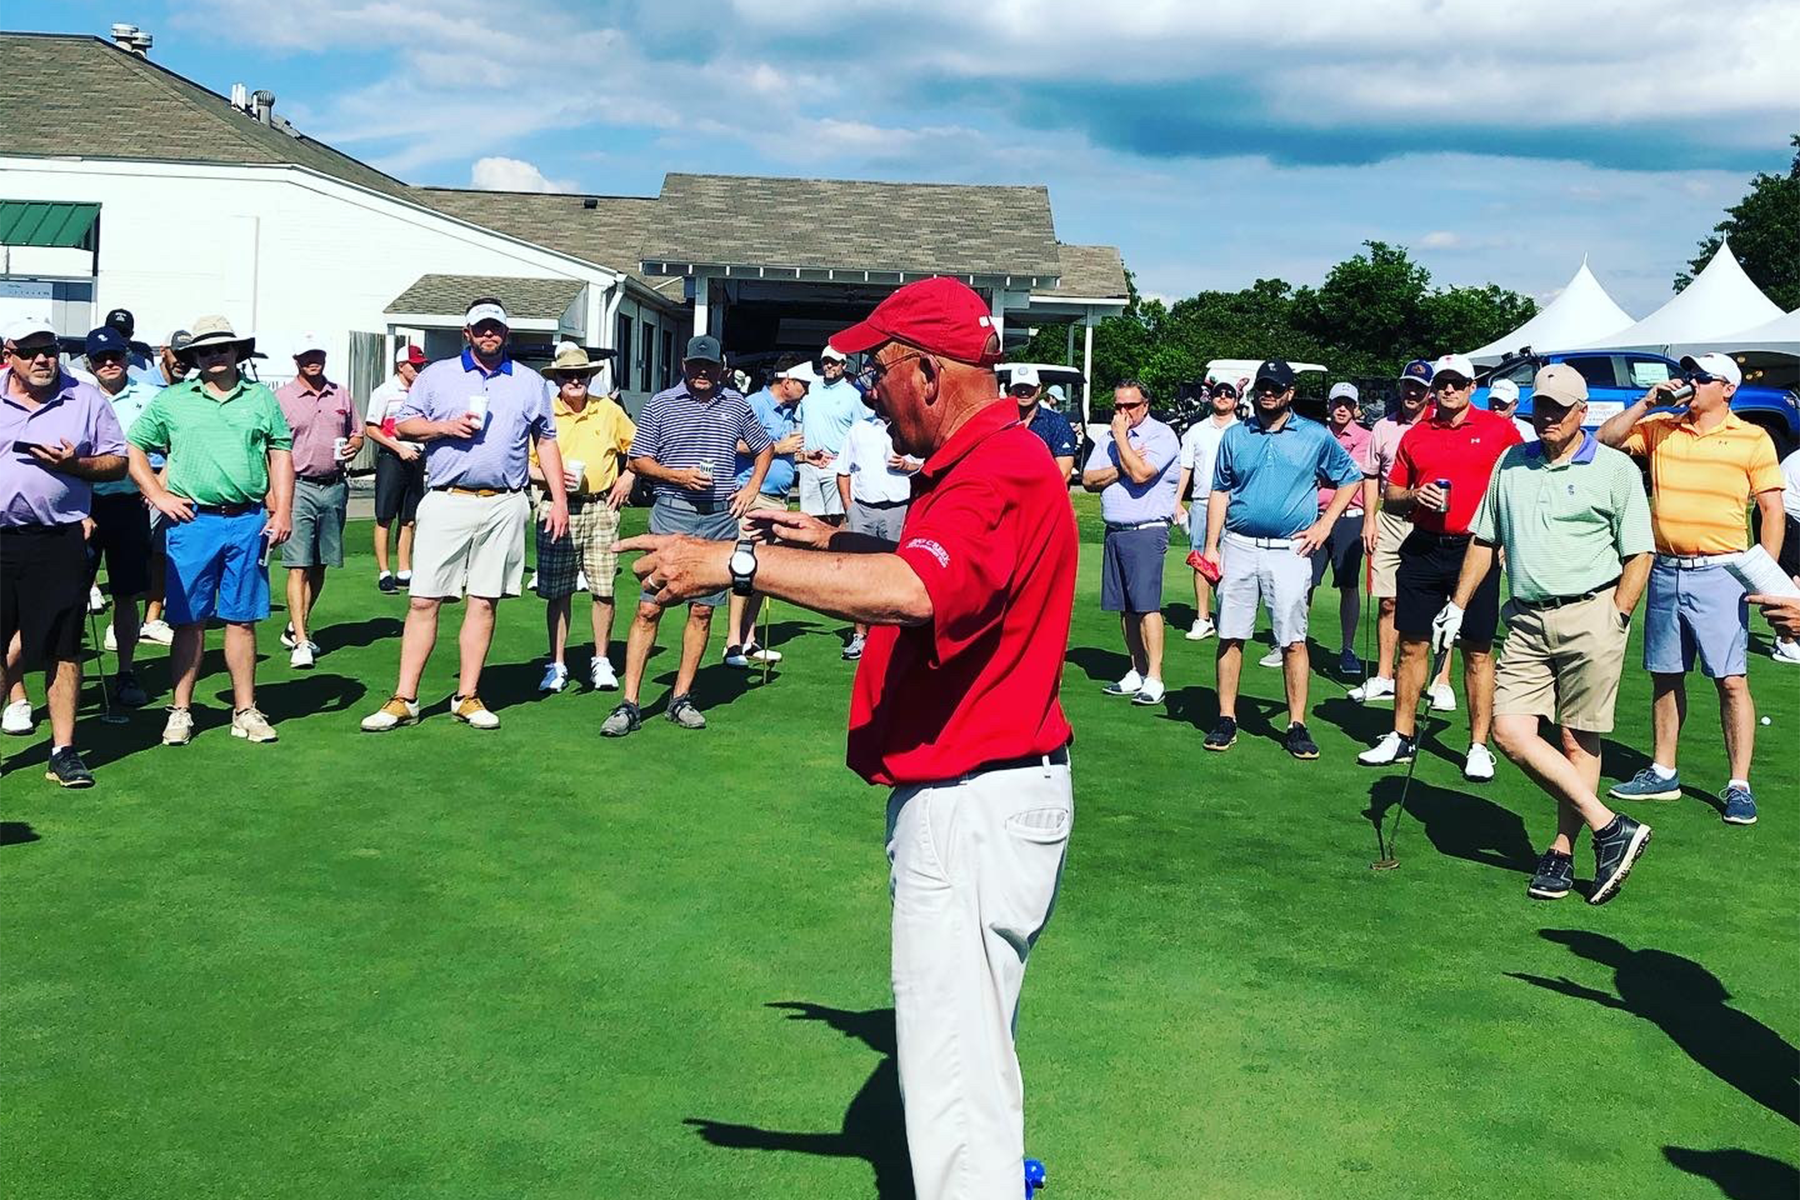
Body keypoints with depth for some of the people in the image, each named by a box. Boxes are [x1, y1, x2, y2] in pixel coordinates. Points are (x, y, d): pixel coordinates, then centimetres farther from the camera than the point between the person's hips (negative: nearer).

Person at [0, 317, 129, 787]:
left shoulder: (87, 400, 7)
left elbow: (117, 462, 8)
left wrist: (75, 464, -10)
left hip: (59, 540, -1)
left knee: (63, 650, 2)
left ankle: (63, 752, 9)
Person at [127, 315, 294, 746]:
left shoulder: (262, 399, 12)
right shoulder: (171, 400, 9)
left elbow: (281, 455, 11)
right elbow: (134, 447, 12)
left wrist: (282, 511, 2)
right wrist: (158, 496, 2)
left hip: (249, 521, 1)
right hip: (192, 521, -1)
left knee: (242, 618, 5)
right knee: (188, 621, 3)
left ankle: (245, 711, 11)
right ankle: (180, 711, 11)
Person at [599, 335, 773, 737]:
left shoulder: (736, 405, 12)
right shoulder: (661, 404, 4)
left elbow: (765, 448, 25)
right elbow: (639, 460, 5)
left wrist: (751, 489, 12)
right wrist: (678, 476, -11)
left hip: (720, 518, 3)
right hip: (671, 513, -3)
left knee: (702, 610, 4)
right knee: (649, 609, -7)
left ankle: (681, 699, 13)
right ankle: (629, 704, -5)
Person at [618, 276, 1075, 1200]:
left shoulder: (1003, 469, -22)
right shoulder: (977, 462, 14)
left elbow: (914, 589, -39)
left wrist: (737, 563, -36)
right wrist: (836, 542, 21)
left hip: (974, 808, -12)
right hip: (957, 794, 12)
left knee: (954, 1068, -6)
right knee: (965, 1042, 27)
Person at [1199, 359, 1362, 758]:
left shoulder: (1316, 436, 6)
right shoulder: (1235, 436, 11)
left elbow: (1350, 478, 15)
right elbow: (1219, 493, 11)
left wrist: (1325, 523, 4)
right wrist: (1210, 547, 3)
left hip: (1289, 551, -2)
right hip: (1238, 548, 2)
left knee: (1293, 639, -3)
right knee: (1230, 636, 1)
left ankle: (1297, 726, 2)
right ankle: (1226, 720, 9)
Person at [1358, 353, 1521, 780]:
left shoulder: (1499, 429, 3)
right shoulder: (1414, 436, 11)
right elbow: (1391, 497, 16)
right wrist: (1414, 496, -6)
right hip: (1422, 549, 3)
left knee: (1478, 653, 2)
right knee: (1412, 646, 6)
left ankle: (1479, 746, 9)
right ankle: (1401, 736, 16)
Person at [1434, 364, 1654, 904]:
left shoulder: (1615, 469, 0)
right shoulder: (1511, 463, 14)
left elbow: (1638, 554, -1)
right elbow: (1483, 540, 19)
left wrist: (1614, 622, -8)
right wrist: (1457, 606, 14)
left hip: (1589, 615, -4)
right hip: (1526, 618, 5)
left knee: (1577, 741, 0)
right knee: (1510, 731, -7)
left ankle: (1562, 850, 11)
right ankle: (1610, 828, -2)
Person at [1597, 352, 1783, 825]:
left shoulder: (1752, 440, 1)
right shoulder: (1659, 429, 10)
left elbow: (1771, 509, 0)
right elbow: (1606, 441, 2)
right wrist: (1647, 404, -4)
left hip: (1719, 573, -4)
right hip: (1665, 570, 4)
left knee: (1732, 680, -6)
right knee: (1665, 676, 11)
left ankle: (1738, 786, -1)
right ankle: (1663, 773, 22)